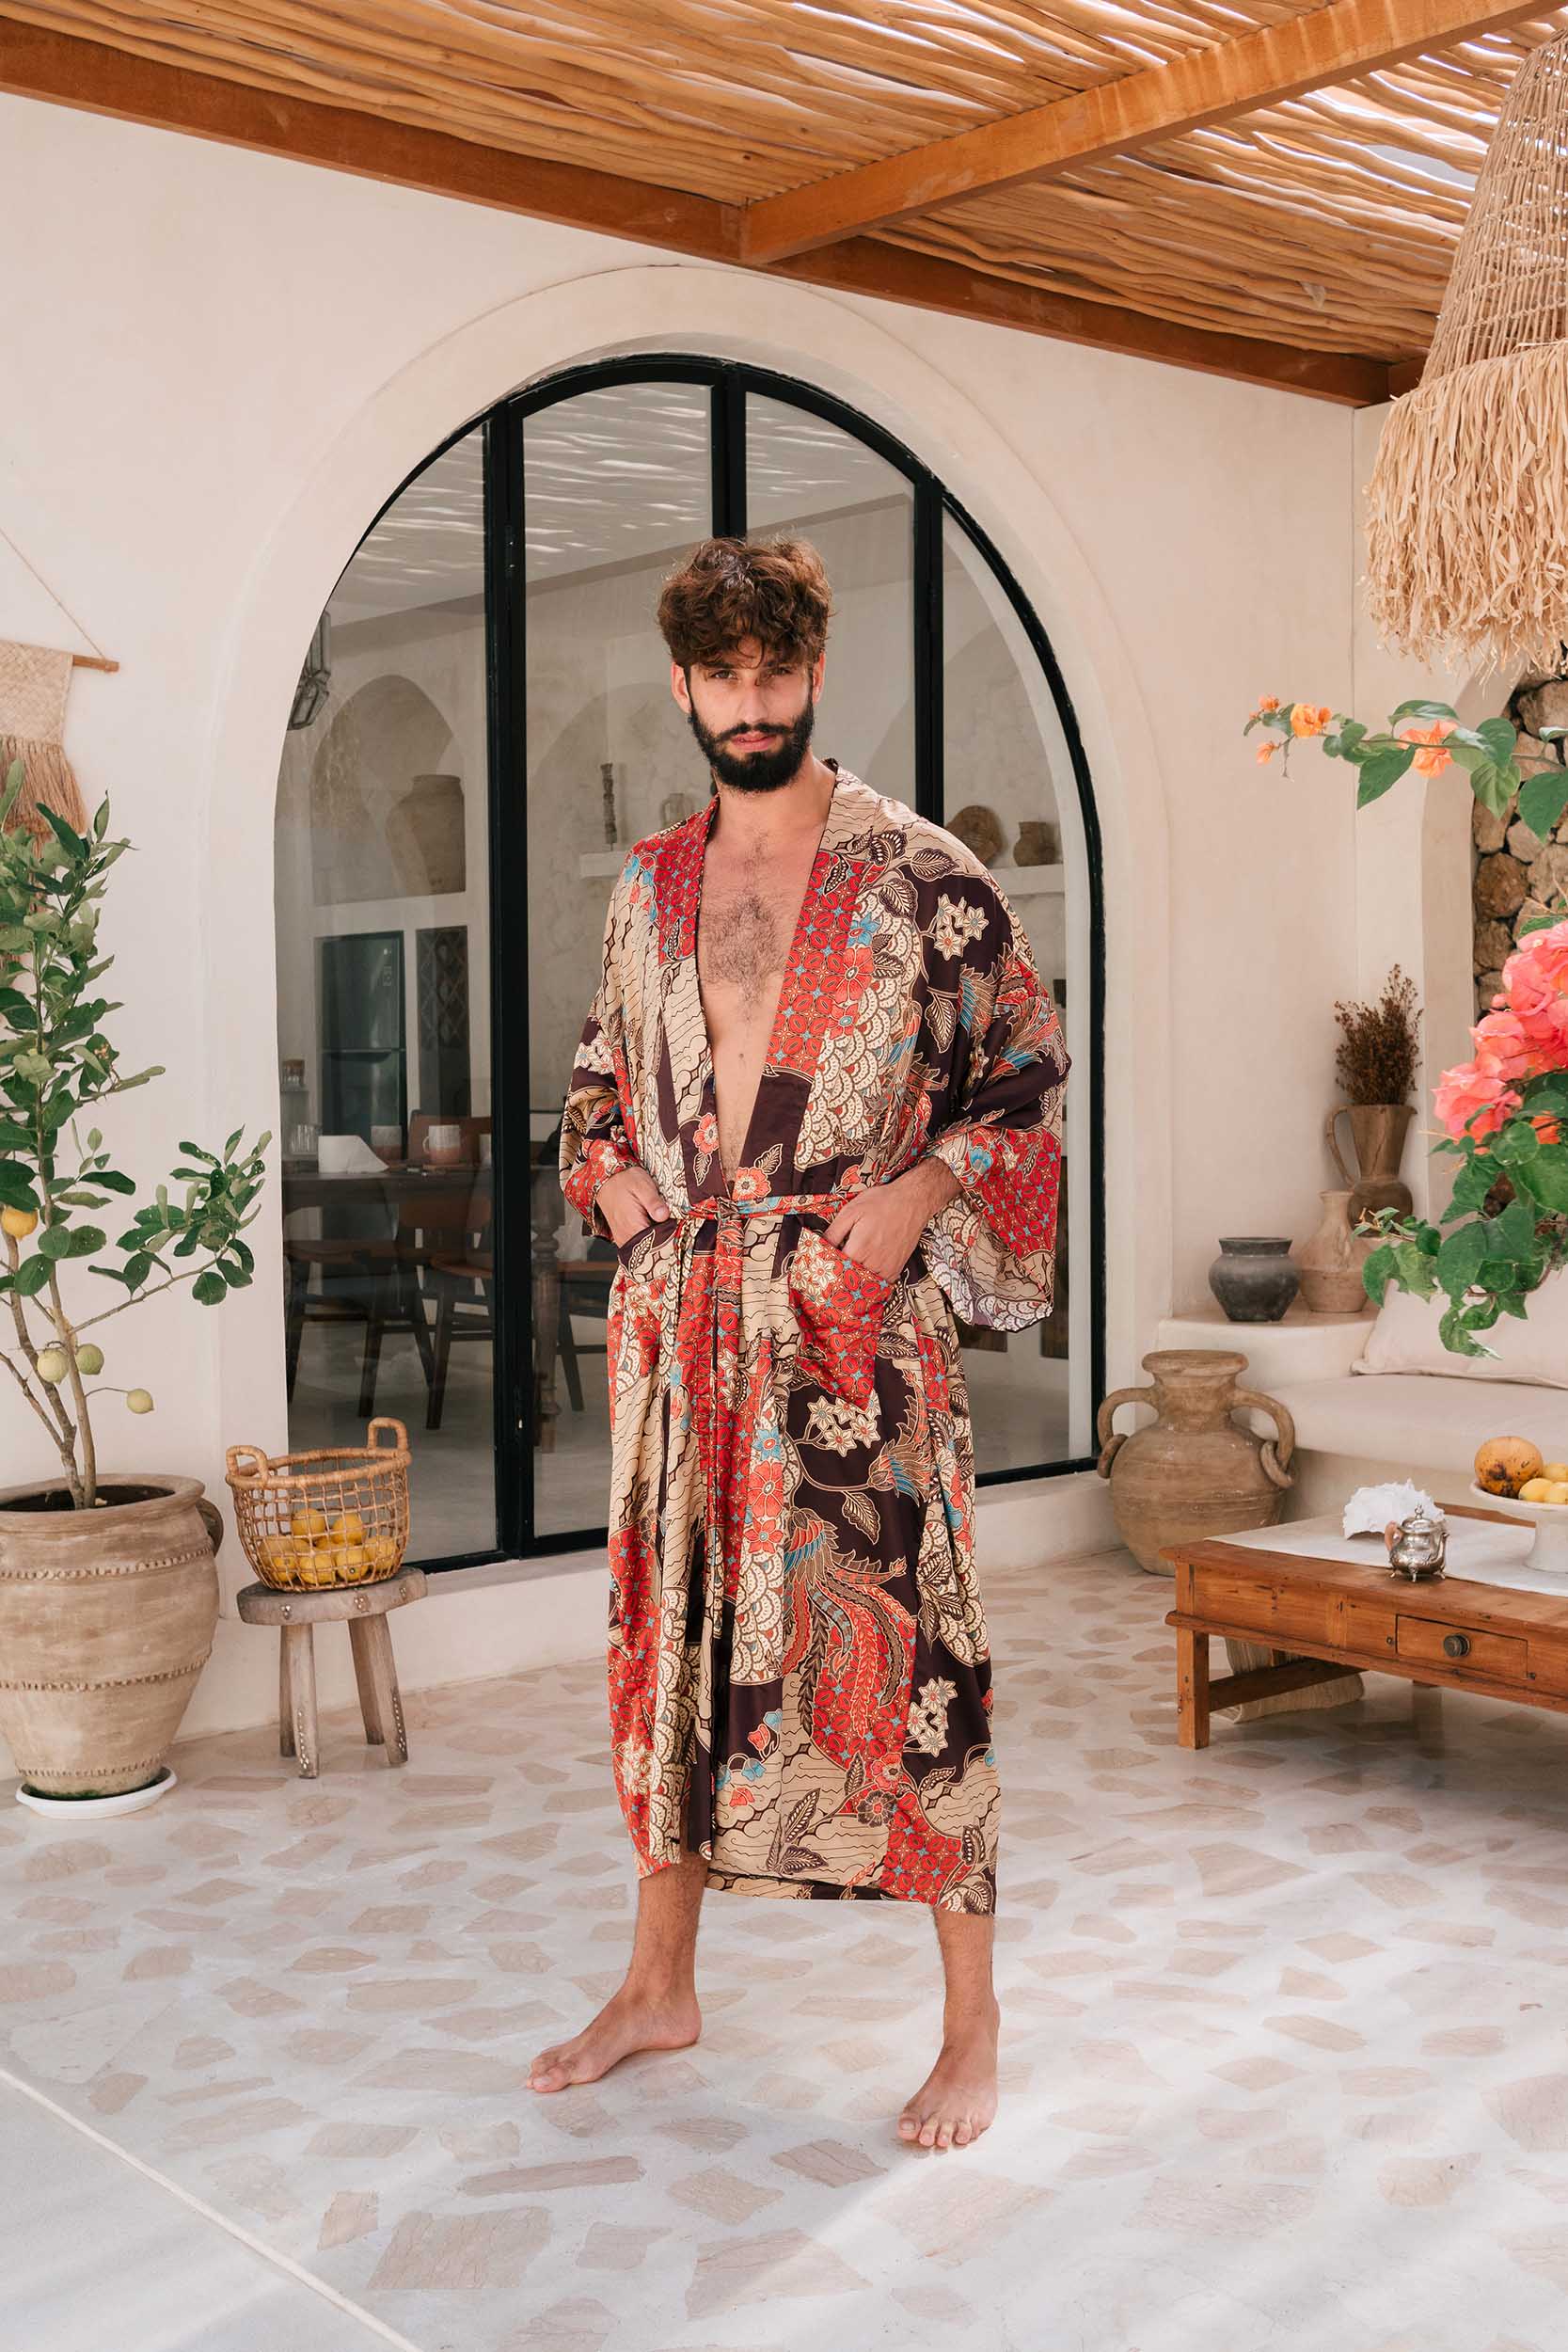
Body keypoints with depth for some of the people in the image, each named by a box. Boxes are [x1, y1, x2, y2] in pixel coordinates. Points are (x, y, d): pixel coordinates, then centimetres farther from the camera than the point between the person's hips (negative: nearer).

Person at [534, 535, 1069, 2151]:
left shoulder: (917, 874, -2)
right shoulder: (651, 885, 12)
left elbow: (1029, 1065, 1)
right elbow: (601, 1066, 24)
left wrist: (917, 1193, -12)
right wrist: (605, 1168, 5)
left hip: (854, 1311, -5)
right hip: (680, 1310, 5)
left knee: (900, 1647, -2)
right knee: (675, 1627, 12)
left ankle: (972, 2027, 13)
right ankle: (659, 1986, 28)